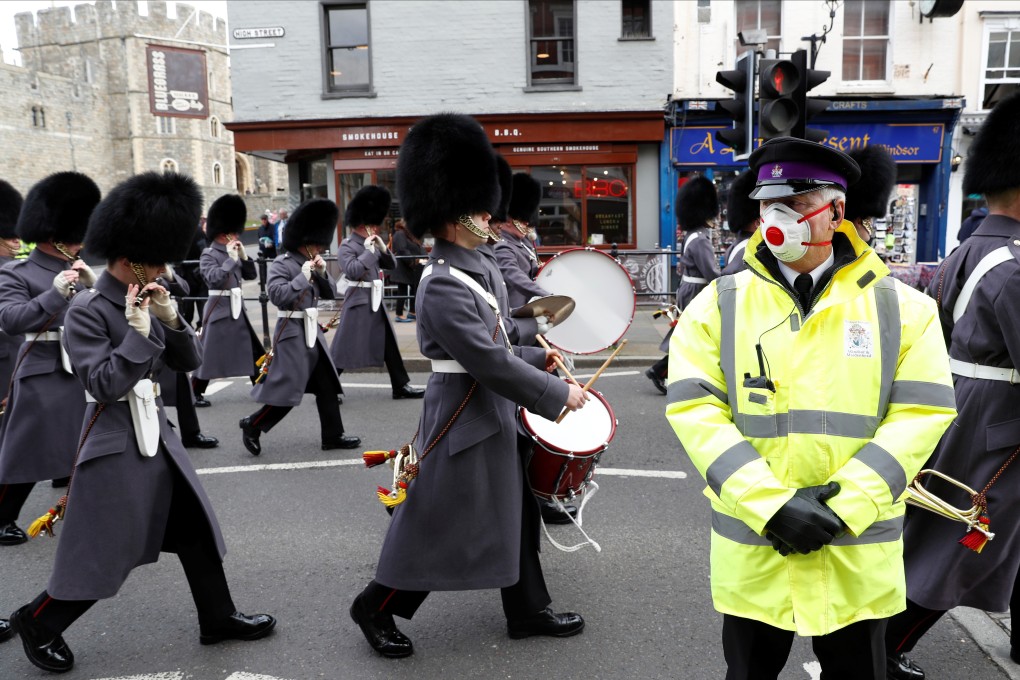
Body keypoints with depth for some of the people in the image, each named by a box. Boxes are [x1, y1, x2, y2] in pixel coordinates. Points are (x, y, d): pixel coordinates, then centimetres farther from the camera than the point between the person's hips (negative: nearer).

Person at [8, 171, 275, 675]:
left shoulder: (146, 300, 6)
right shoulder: (86, 310, -15)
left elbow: (187, 363, 7)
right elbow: (103, 385, -21)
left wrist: (169, 318, -8)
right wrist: (138, 331, -23)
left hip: (156, 434, 8)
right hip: (114, 442, -8)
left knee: (195, 528, 13)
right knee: (102, 550, 3)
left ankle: (218, 619, 26)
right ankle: (38, 622, 28)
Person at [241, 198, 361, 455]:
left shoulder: (312, 262, 12)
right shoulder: (281, 264, -10)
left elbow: (329, 293, 14)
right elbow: (278, 295, -21)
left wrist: (322, 272, -4)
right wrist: (304, 276, -19)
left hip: (313, 331, 8)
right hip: (293, 333, -8)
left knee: (328, 385, 9)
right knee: (287, 389, -5)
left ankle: (333, 436, 17)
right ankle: (252, 426, 14)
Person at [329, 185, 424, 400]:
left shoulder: (372, 244, 13)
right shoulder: (347, 247, -11)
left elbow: (391, 265, 15)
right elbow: (353, 271, -25)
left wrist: (382, 248, -2)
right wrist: (369, 250, -18)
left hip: (376, 302, 8)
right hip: (358, 303, -8)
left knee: (389, 345, 11)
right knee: (343, 348, -3)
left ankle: (401, 386, 18)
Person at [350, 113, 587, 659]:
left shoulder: (466, 270, 8)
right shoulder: (444, 285, -24)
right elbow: (490, 364, -27)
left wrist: (536, 357, 11)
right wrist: (558, 394, -19)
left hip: (491, 416, 10)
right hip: (463, 422, -10)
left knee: (514, 515, 17)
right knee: (434, 525, 5)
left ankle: (528, 611, 33)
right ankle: (375, 608, 26)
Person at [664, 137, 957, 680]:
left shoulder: (903, 307, -2)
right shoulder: (718, 304, -5)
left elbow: (922, 412, -6)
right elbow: (693, 407, -11)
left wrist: (847, 503, -16)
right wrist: (769, 504, -20)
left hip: (858, 552, 1)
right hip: (752, 547, 0)